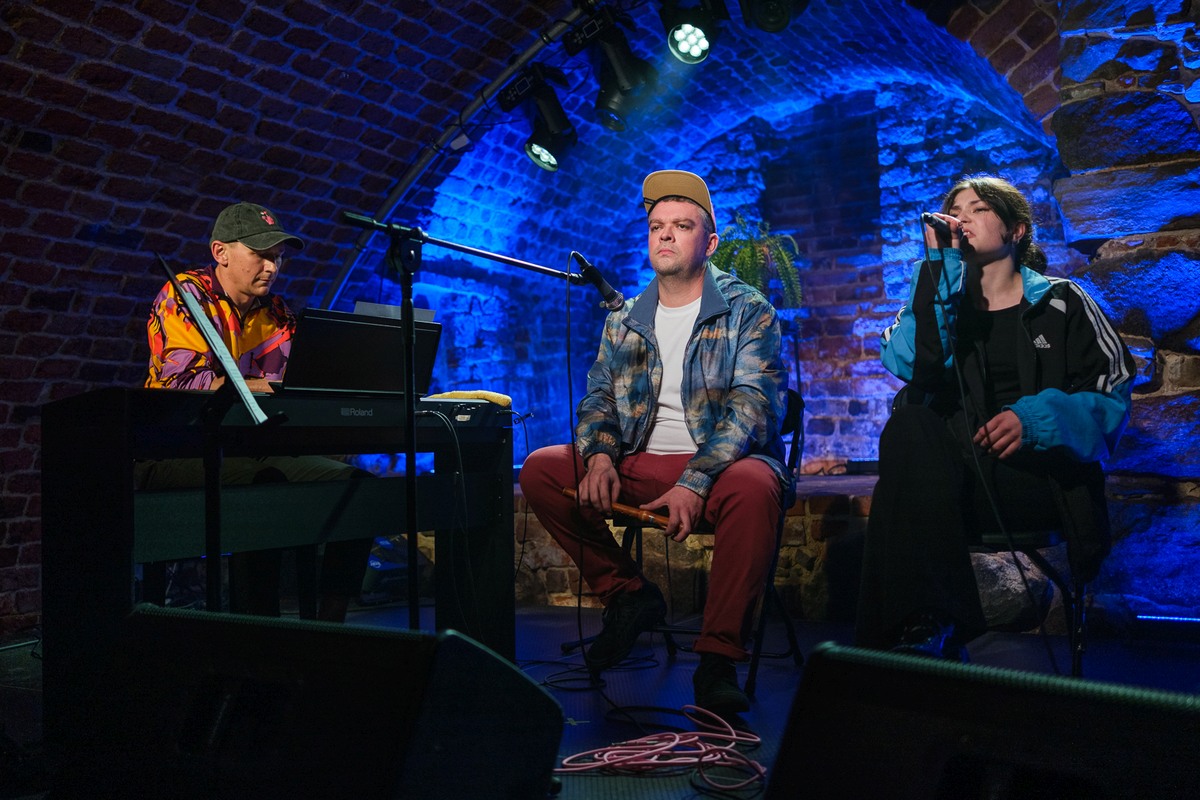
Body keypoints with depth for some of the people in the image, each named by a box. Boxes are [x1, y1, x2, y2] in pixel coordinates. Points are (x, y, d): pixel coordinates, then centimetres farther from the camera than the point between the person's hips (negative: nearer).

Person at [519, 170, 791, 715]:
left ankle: (718, 658, -27)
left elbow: (750, 407, -14)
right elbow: (599, 396, 11)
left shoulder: (747, 312, -2)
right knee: (539, 469, -14)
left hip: (722, 464, -4)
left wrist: (694, 482, -29)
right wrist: (600, 456, -13)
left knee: (754, 485, -39)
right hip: (640, 465, 5)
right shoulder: (624, 321, 14)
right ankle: (628, 595, -2)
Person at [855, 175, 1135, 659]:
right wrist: (940, 263, -4)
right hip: (953, 467, 3)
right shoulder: (939, 298, 20)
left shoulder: (1061, 303, 14)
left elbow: (1113, 394, 4)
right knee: (908, 423, -32)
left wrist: (1035, 418, -15)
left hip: (1041, 477, -3)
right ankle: (925, 624, -41)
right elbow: (909, 364, -4)